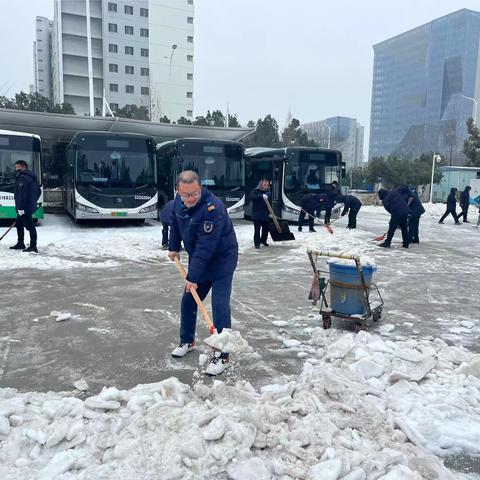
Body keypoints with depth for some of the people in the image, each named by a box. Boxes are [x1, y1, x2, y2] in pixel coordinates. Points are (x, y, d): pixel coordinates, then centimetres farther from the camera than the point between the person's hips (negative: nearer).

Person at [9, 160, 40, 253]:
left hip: (24, 208, -11)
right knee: (19, 224, 20)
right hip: (30, 206, 11)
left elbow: (22, 194, -22)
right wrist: (33, 202, 26)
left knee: (30, 226, -9)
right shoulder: (31, 178, 17)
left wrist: (21, 207, -24)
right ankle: (20, 243, 28)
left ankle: (33, 246, -7)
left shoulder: (22, 178, -14)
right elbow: (39, 191, 23)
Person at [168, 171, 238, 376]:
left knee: (220, 305, -11)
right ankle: (187, 341, 33)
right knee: (188, 301, 13)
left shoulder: (213, 208, -31)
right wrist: (174, 247, 16)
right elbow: (175, 224, 16)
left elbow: (205, 247, -32)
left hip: (222, 259, -7)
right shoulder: (178, 201, -7)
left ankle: (221, 355, 0)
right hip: (198, 259, 7)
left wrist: (193, 277, -31)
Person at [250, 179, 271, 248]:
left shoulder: (268, 192, 12)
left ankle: (263, 240, 32)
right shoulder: (255, 191, -5)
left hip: (265, 215, 6)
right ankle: (257, 243, 3)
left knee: (266, 228, 12)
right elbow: (252, 197, -28)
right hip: (257, 215, -6)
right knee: (257, 229, -6)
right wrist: (261, 196, -39)